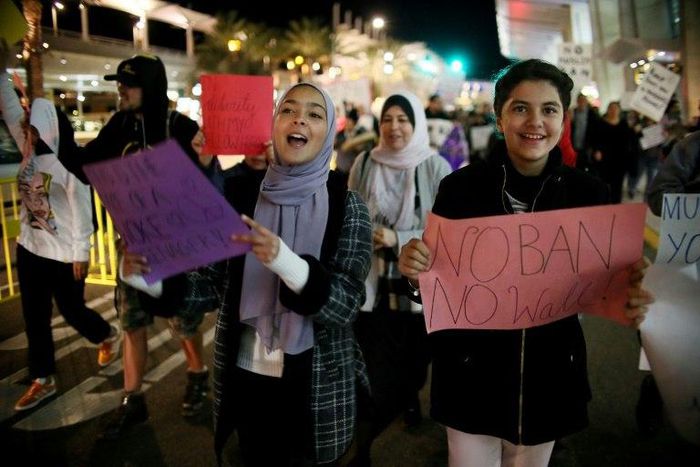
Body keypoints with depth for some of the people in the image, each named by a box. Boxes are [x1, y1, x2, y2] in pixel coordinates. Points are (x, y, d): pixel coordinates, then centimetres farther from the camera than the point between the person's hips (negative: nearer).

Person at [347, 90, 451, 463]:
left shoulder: (435, 167, -7)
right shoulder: (364, 163, -1)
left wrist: (398, 239, -16)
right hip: (372, 280, 1)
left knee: (412, 359, 16)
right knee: (372, 367, 2)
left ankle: (408, 396, 50)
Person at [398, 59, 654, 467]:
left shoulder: (589, 192, -6)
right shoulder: (460, 187, -12)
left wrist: (628, 302, -20)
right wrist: (415, 271, -28)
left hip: (550, 371, 2)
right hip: (472, 371, -2)